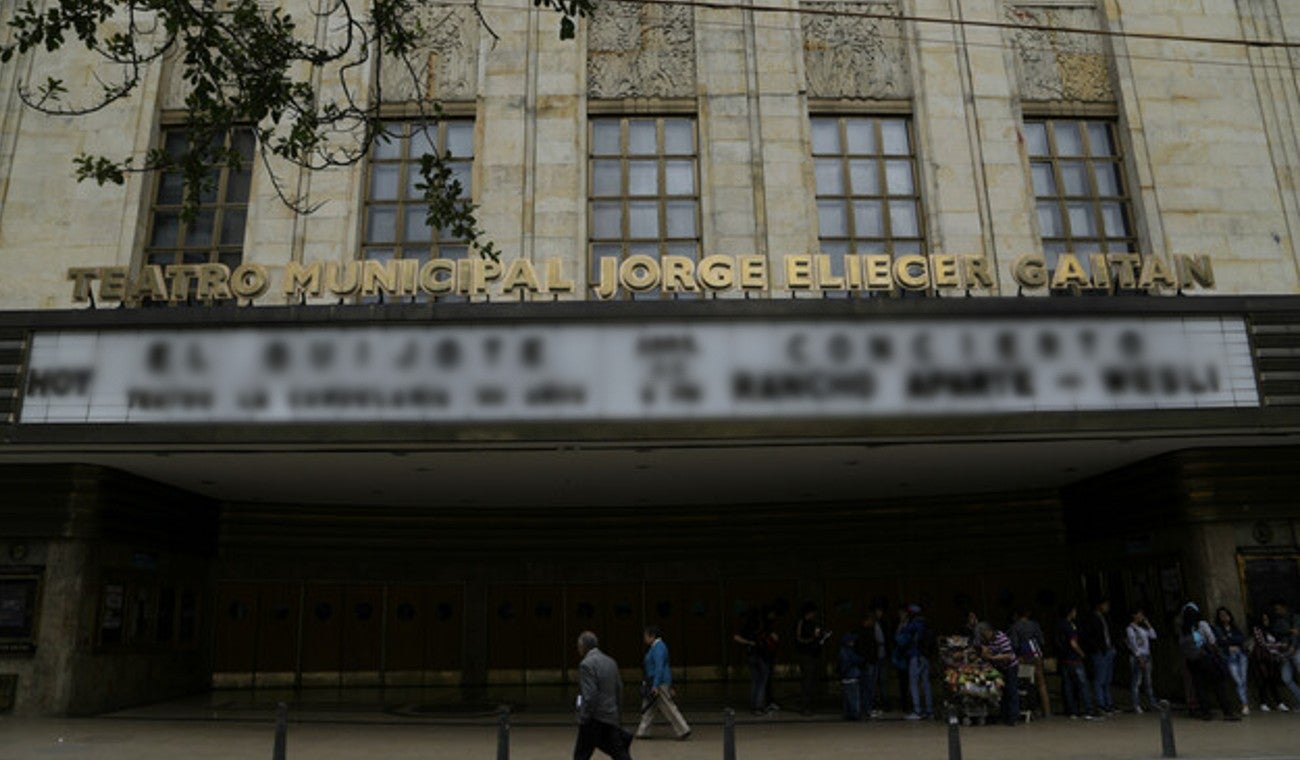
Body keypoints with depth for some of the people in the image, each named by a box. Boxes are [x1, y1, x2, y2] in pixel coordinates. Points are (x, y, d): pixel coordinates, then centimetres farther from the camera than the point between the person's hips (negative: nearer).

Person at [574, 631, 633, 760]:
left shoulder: (587, 664, -14)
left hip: (594, 719, -7)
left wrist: (583, 719, -13)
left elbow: (589, 695, -20)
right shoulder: (610, 661, 10)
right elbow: (619, 688, 13)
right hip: (611, 717, 7)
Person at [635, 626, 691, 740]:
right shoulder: (657, 646, 15)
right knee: (648, 708, 11)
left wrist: (655, 686, -28)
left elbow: (659, 667, -25)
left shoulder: (658, 648, -17)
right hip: (655, 682, 11)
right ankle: (643, 732, 14)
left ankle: (684, 731, 1)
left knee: (669, 708, -5)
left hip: (660, 683, -11)